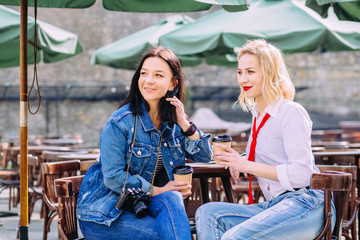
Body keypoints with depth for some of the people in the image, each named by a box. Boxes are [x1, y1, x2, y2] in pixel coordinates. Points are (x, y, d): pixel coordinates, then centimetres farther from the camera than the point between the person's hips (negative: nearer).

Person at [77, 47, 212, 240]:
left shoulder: (172, 122, 6)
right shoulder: (120, 122, -13)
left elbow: (205, 156, 5)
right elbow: (113, 177, -16)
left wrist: (184, 123, -9)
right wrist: (158, 191, -16)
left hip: (141, 208, 5)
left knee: (171, 199, -29)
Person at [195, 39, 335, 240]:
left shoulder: (292, 113, -7)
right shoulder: (258, 117, 17)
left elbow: (300, 174, -15)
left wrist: (247, 165, -13)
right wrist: (237, 161, 8)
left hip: (306, 204, -8)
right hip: (274, 205, 8)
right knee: (207, 213, -10)